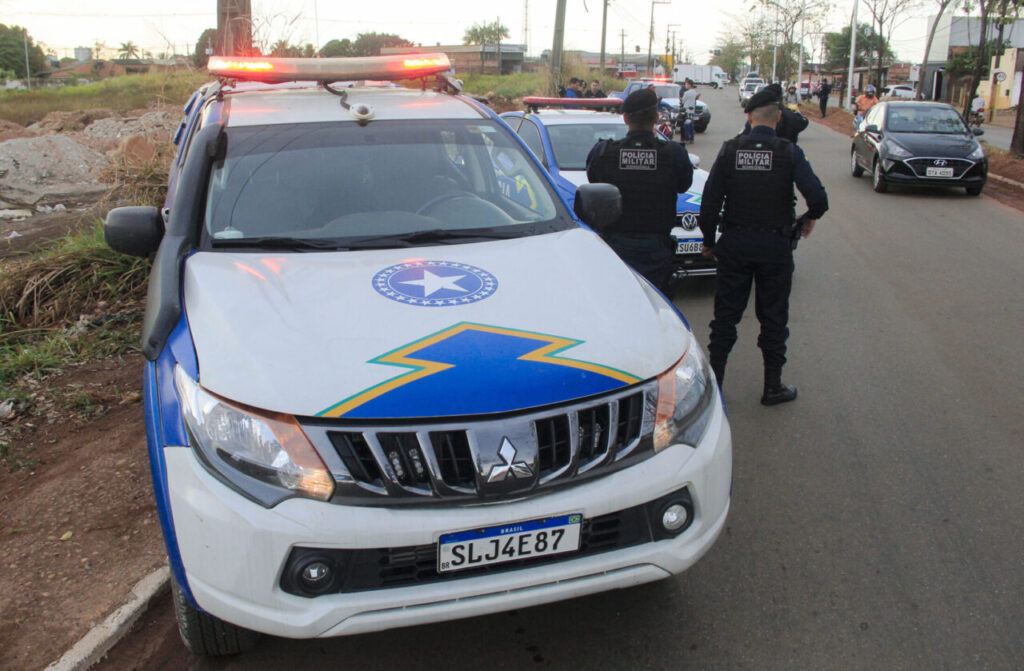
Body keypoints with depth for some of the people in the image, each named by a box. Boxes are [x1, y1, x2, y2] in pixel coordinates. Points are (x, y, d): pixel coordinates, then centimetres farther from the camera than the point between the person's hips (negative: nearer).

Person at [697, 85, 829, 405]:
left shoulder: (730, 150, -3)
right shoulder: (789, 153, -7)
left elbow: (710, 201, -3)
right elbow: (818, 198, -15)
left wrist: (708, 240, 9)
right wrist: (810, 218, 6)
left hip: (735, 243, 1)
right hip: (775, 245, -1)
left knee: (725, 315, 11)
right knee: (773, 318, 10)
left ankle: (714, 381, 16)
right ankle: (773, 387, 19)